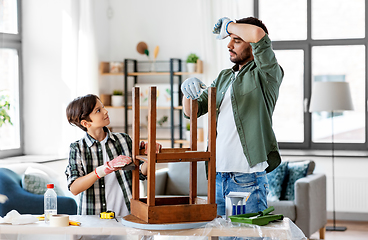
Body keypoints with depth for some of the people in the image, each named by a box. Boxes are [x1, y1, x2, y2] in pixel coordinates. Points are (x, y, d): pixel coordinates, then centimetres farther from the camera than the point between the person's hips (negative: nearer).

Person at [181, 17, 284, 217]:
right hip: (218, 176, 7)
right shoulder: (224, 77, 20)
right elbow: (192, 111, 18)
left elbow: (258, 34, -22)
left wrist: (228, 26, -3)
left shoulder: (266, 75, -3)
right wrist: (188, 89, -3)